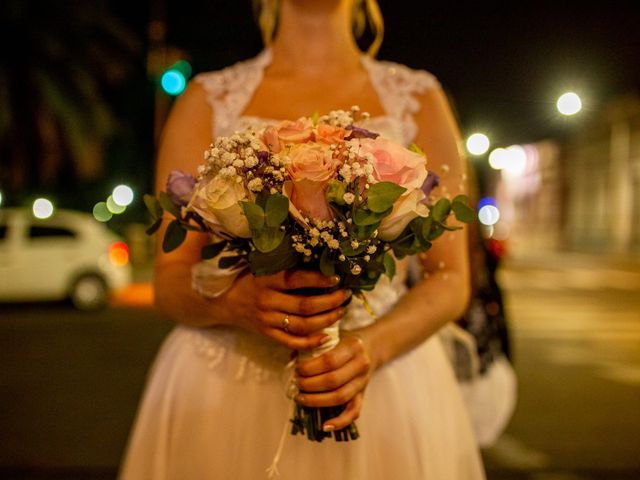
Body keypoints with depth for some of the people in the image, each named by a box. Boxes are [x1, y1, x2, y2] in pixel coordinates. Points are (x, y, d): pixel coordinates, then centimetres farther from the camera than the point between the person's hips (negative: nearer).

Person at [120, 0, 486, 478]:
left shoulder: (420, 98, 4)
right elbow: (170, 280, 0)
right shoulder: (208, 99, 3)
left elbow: (451, 280, 0)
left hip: (385, 381, 0)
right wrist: (237, 302, -22)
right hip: (222, 390, 0)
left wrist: (372, 348, -19)